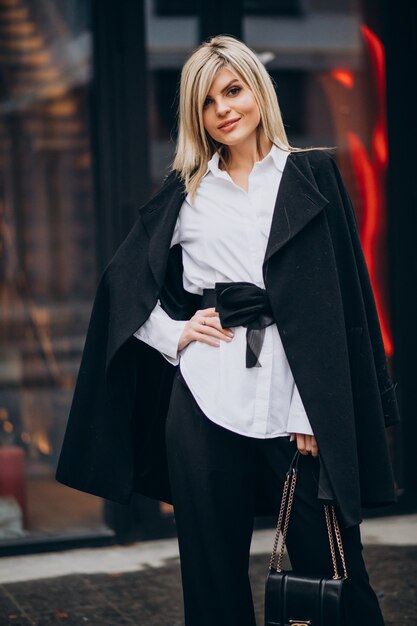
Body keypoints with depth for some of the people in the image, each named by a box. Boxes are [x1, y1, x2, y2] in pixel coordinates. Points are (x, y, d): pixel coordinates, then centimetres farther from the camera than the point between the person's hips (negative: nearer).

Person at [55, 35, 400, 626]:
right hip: (205, 401, 2)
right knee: (214, 568, 7)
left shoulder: (313, 177, 6)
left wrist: (318, 414, -8)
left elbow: (339, 304, 0)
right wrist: (175, 333, 3)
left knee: (329, 565, -1)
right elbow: (122, 282, 21)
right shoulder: (184, 194, 12)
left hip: (292, 396, -2)